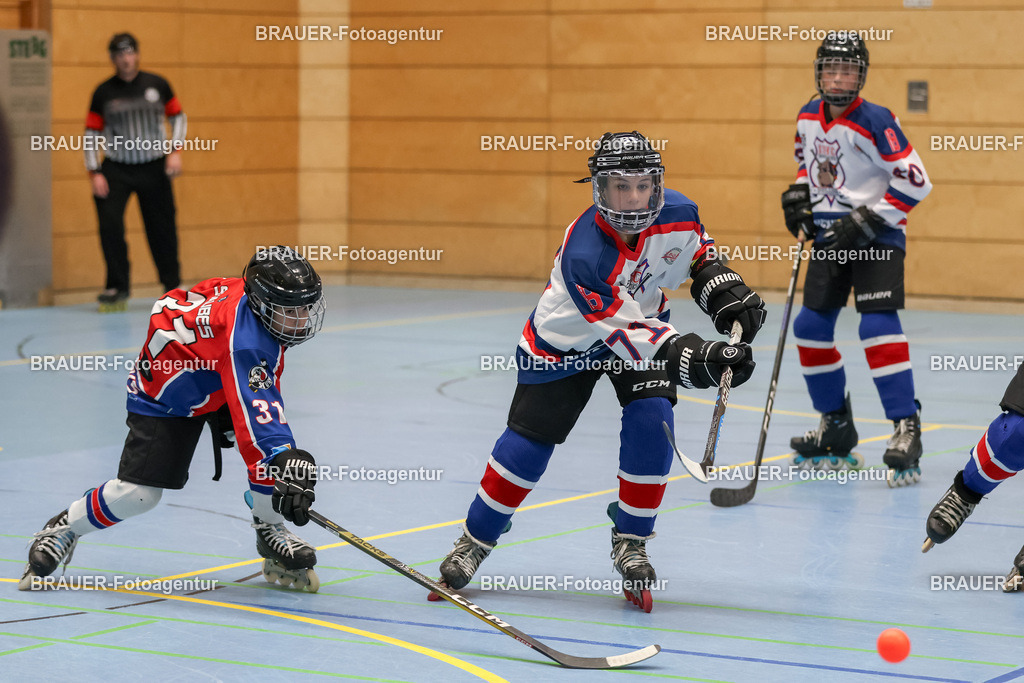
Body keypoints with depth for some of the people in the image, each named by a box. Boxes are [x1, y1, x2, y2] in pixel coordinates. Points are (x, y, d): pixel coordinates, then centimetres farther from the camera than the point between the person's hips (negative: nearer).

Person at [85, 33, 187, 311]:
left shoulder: (157, 85, 2)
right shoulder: (104, 92, 0)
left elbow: (177, 116, 12)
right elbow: (92, 133, 4)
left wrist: (176, 150, -2)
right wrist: (95, 173, -5)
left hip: (154, 168, 0)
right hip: (116, 169, 0)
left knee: (162, 229, 3)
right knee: (109, 225, -14)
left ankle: (172, 285, 21)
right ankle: (118, 287, -1)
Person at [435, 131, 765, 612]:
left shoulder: (678, 214, -23)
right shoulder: (583, 255, -39)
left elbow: (698, 250, 4)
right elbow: (627, 335, -39)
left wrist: (725, 292, -11)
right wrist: (690, 359, -49)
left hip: (643, 318, 4)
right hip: (566, 338, -4)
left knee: (651, 420, -17)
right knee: (530, 438, -1)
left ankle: (630, 543, -1)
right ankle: (476, 540, 18)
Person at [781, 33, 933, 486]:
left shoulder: (875, 122, -18)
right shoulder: (808, 117, 4)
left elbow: (915, 182, -20)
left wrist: (867, 220, -22)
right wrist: (798, 194, 8)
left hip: (877, 237, -7)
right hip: (831, 237, 7)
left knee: (878, 328, -20)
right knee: (810, 329, 5)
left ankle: (906, 429, -17)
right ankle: (836, 431, 19)